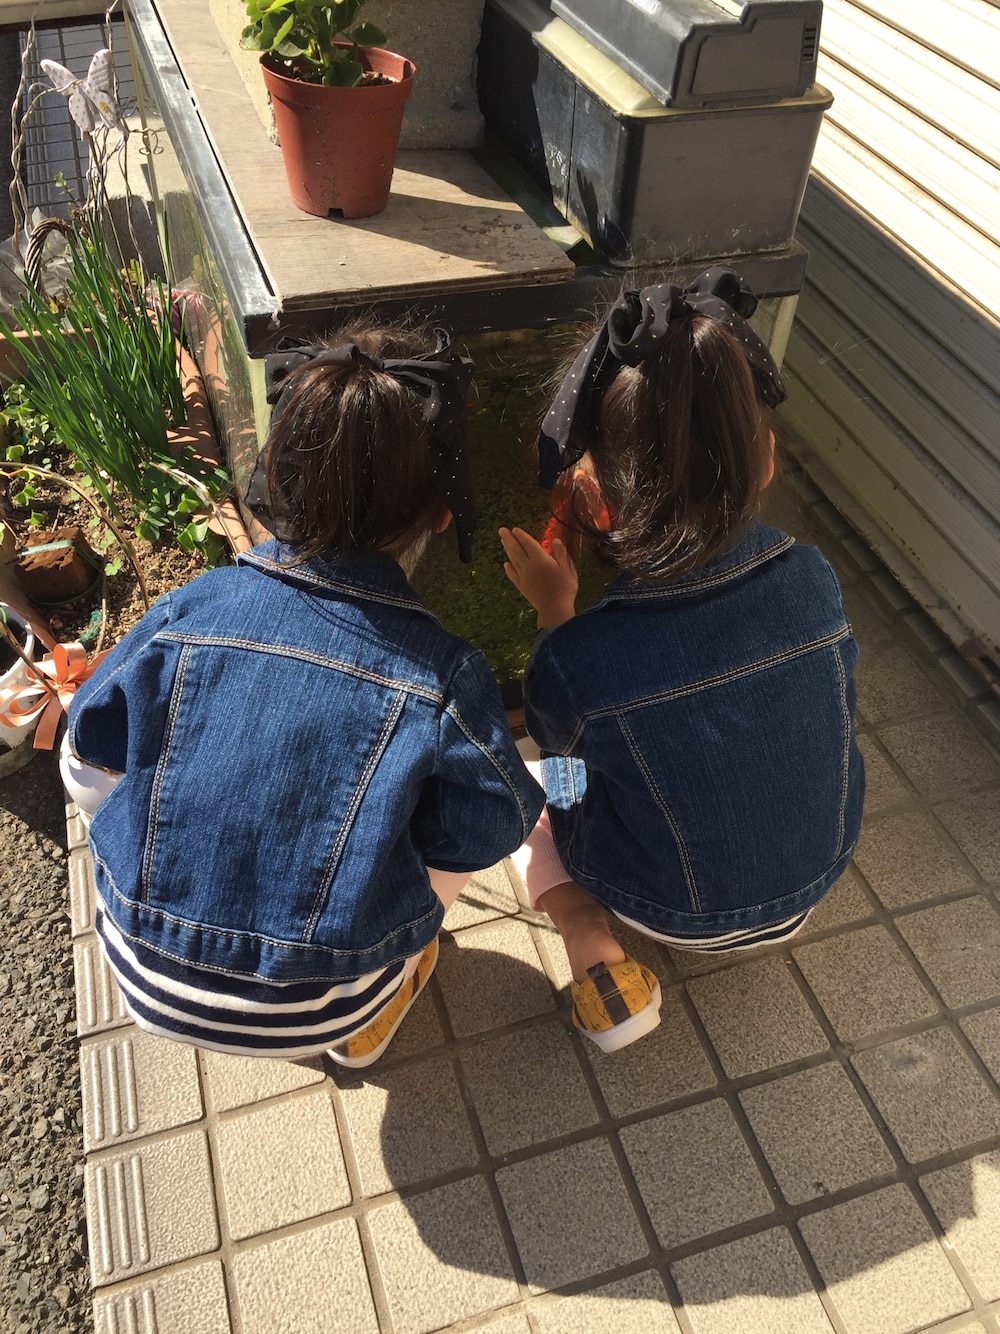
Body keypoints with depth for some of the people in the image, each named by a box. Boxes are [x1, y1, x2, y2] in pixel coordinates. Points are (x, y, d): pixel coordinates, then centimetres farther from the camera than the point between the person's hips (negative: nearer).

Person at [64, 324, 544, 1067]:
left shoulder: (190, 610, -16)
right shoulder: (444, 678, -23)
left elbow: (88, 773, -3)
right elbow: (485, 843, -9)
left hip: (146, 976, 3)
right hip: (307, 1015, -2)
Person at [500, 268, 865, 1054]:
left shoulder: (579, 662, -35)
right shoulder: (812, 578, -24)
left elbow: (559, 737, -9)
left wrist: (554, 610, -7)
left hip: (677, 916, -4)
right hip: (817, 878, 4)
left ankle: (596, 957, 1)